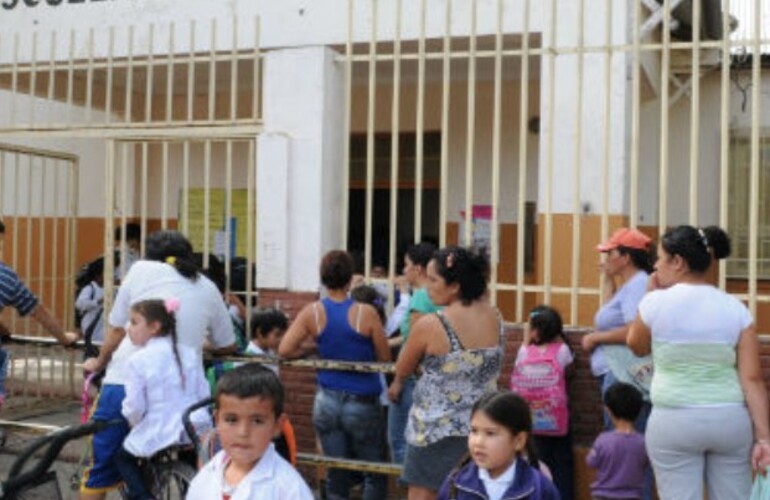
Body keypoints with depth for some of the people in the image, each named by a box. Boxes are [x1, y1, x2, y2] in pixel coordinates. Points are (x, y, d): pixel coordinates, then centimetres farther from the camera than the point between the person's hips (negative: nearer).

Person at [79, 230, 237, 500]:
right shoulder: (207, 288, 15)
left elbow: (117, 329, 10)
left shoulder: (141, 269, 9)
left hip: (124, 384, -2)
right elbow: (227, 346, 20)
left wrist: (99, 363, 27)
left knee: (101, 471, 13)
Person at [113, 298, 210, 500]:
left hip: (158, 434, -4)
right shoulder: (189, 354, 6)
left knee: (123, 457, 22)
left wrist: (133, 422, 11)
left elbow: (134, 407, -9)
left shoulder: (138, 359, -8)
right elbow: (204, 395, 7)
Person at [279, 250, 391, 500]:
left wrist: (314, 348, 7)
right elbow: (385, 358, -5)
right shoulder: (366, 313, -12)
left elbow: (284, 350, -7)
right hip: (363, 404, -3)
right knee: (375, 474, 13)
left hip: (327, 402, 3)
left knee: (336, 476, 11)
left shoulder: (312, 313, -5)